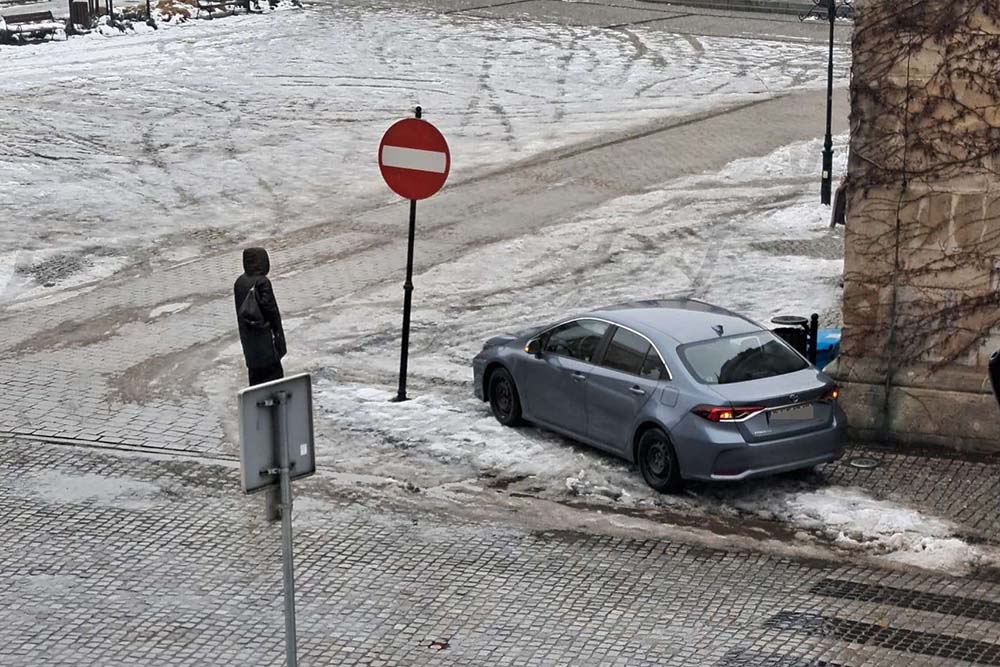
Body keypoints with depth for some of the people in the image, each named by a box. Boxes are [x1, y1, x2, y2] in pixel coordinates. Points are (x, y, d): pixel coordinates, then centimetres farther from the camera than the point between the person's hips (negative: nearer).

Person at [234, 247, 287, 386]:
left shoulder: (239, 282, 2)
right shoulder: (262, 282, -20)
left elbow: (239, 310, 9)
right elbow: (271, 309, -18)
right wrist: (278, 332, -8)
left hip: (247, 335, 7)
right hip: (264, 336, -7)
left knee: (254, 371, 17)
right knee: (274, 371, 1)